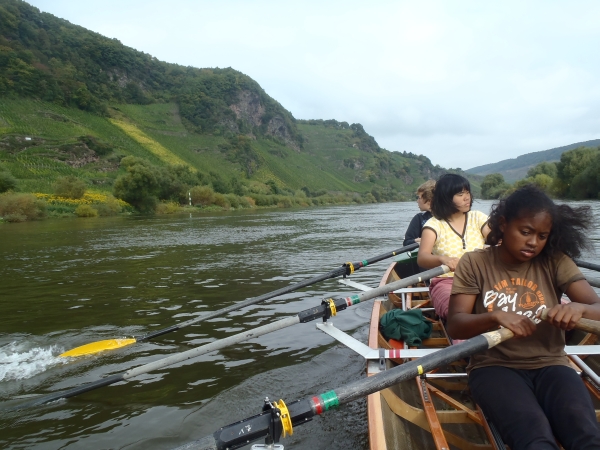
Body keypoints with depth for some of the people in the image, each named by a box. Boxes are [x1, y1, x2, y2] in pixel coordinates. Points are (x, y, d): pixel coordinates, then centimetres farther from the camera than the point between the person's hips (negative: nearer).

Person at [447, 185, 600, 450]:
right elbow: (455, 327, -7)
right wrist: (496, 316, -27)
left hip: (550, 365, 3)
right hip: (494, 366, -2)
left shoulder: (555, 262, 5)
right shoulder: (475, 263, -1)